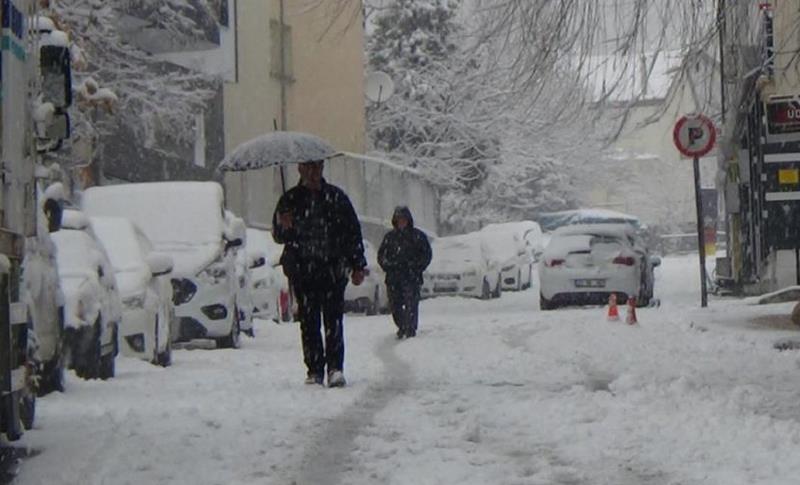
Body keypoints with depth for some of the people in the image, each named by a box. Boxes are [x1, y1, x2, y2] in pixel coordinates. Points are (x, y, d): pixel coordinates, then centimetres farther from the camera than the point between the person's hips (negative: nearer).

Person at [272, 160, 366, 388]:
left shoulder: (336, 197, 7)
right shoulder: (290, 199, 8)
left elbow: (353, 232, 11)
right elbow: (278, 237, 8)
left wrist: (358, 266, 8)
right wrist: (282, 227, -16)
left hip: (333, 269, -1)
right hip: (302, 272, 1)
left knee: (334, 319, -9)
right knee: (308, 322, 0)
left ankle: (335, 368, -9)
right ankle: (314, 371, 5)